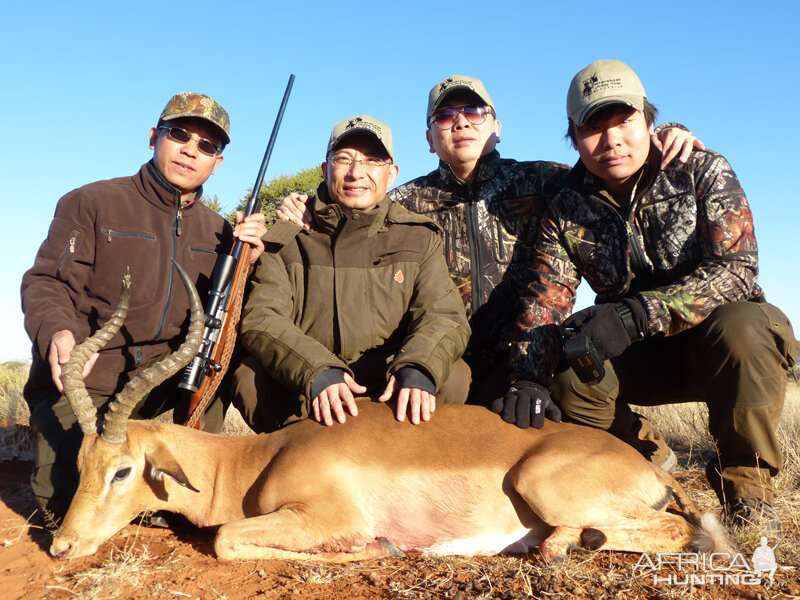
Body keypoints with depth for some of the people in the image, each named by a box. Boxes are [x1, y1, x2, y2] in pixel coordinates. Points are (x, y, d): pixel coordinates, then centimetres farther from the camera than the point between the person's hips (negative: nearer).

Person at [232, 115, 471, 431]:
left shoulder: (419, 238, 5)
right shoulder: (288, 237, 0)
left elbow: (443, 315, -6)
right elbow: (260, 318, -11)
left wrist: (417, 367, -31)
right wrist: (317, 370, -32)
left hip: (388, 392, 1)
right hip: (302, 394, -1)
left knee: (454, 375, -25)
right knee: (249, 378, -28)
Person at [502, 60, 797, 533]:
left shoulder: (703, 172, -10)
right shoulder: (567, 213, -3)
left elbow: (736, 269, -23)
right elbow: (544, 304, -13)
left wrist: (637, 313, -37)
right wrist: (530, 377, -33)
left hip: (719, 337, -2)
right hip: (646, 355, 2)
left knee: (741, 325, -35)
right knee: (569, 378, -25)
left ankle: (748, 482, -12)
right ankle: (644, 460, 4)